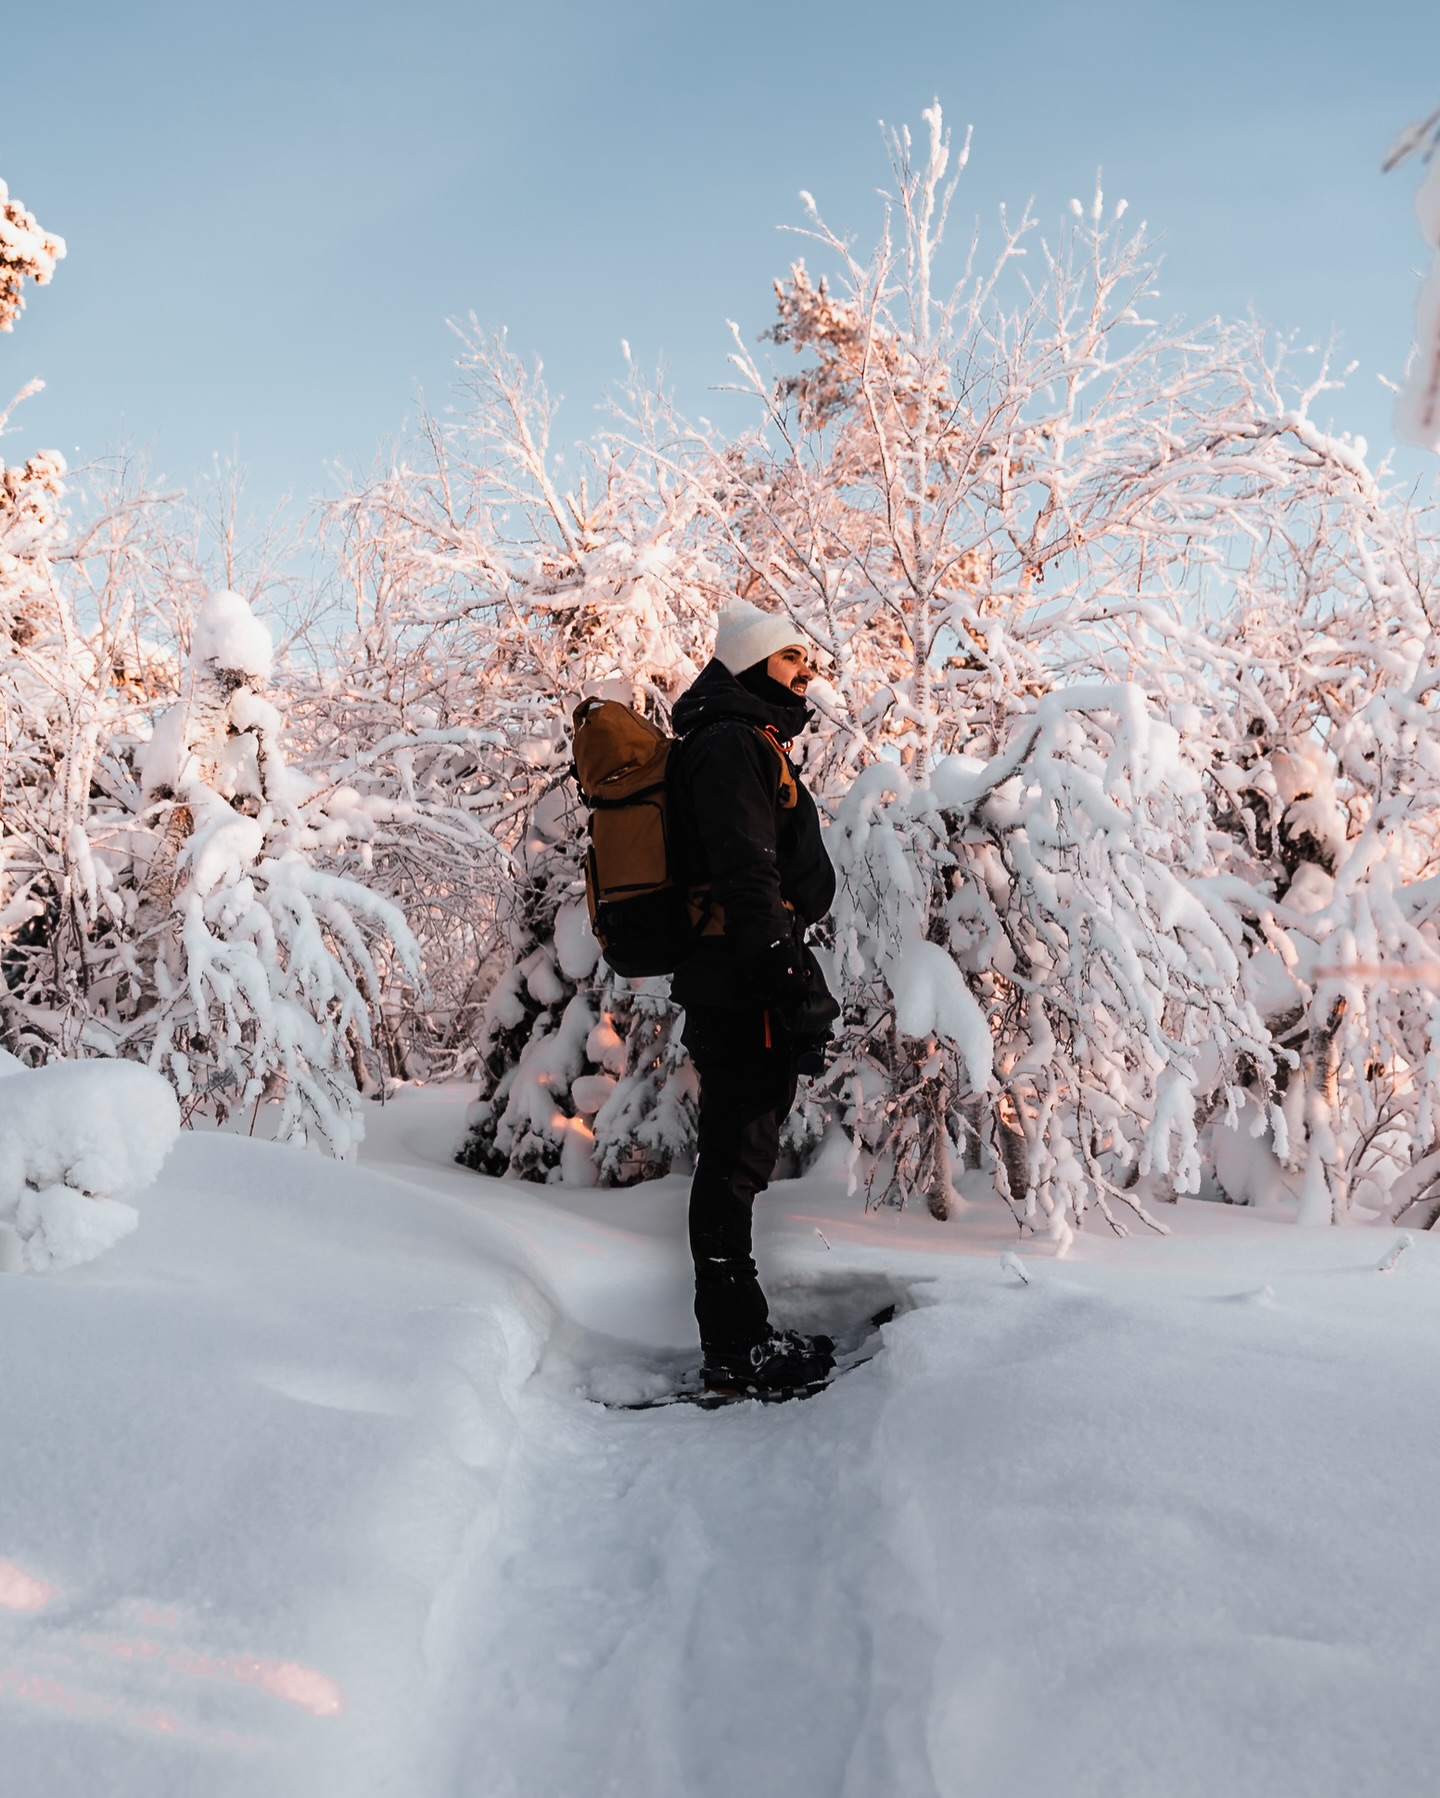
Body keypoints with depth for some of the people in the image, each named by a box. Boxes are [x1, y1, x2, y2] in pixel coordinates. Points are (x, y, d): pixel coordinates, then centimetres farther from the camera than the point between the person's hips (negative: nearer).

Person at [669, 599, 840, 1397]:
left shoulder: (749, 743, 24)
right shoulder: (733, 743, -10)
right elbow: (745, 874, -21)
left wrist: (794, 982, 25)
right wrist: (790, 984, -26)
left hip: (735, 983, 11)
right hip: (742, 982, -11)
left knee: (737, 1157, 14)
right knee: (736, 1158, -6)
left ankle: (739, 1334, 24)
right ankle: (737, 1347, 1)